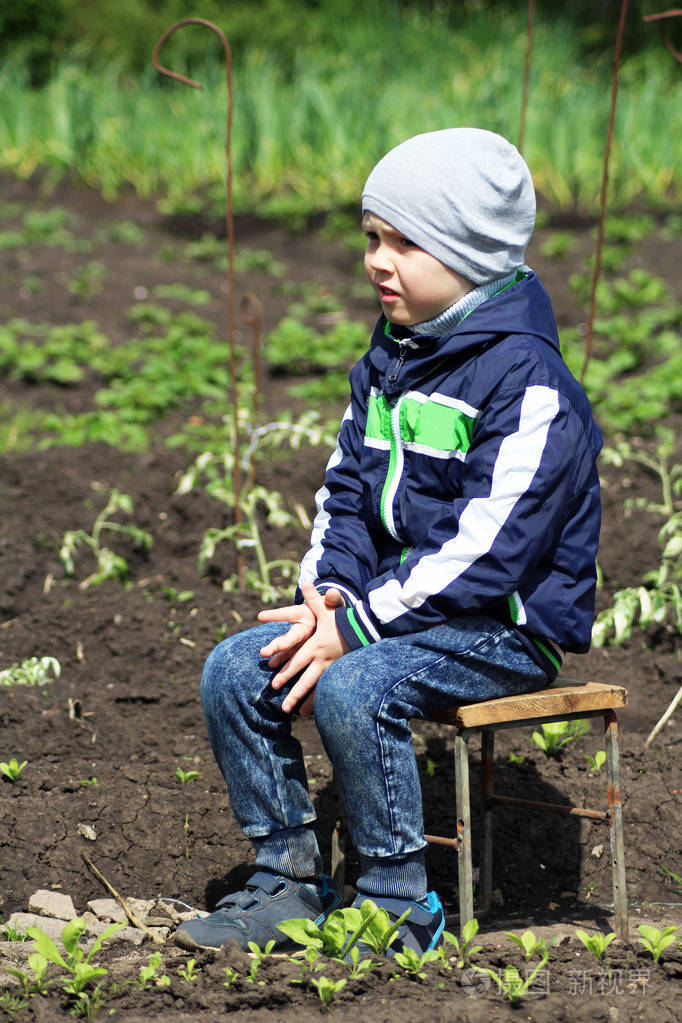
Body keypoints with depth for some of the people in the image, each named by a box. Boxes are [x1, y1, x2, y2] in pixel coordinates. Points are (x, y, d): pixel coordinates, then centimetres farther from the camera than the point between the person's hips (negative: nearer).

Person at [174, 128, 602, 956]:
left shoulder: (527, 383, -17)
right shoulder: (388, 361, 11)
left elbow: (487, 549, -23)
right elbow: (346, 489, 16)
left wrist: (356, 627, -23)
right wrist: (328, 591, -4)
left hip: (504, 626, -8)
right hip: (397, 601, 8)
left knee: (353, 689, -32)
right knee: (234, 671, -8)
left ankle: (399, 906, -16)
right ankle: (289, 878, 3)